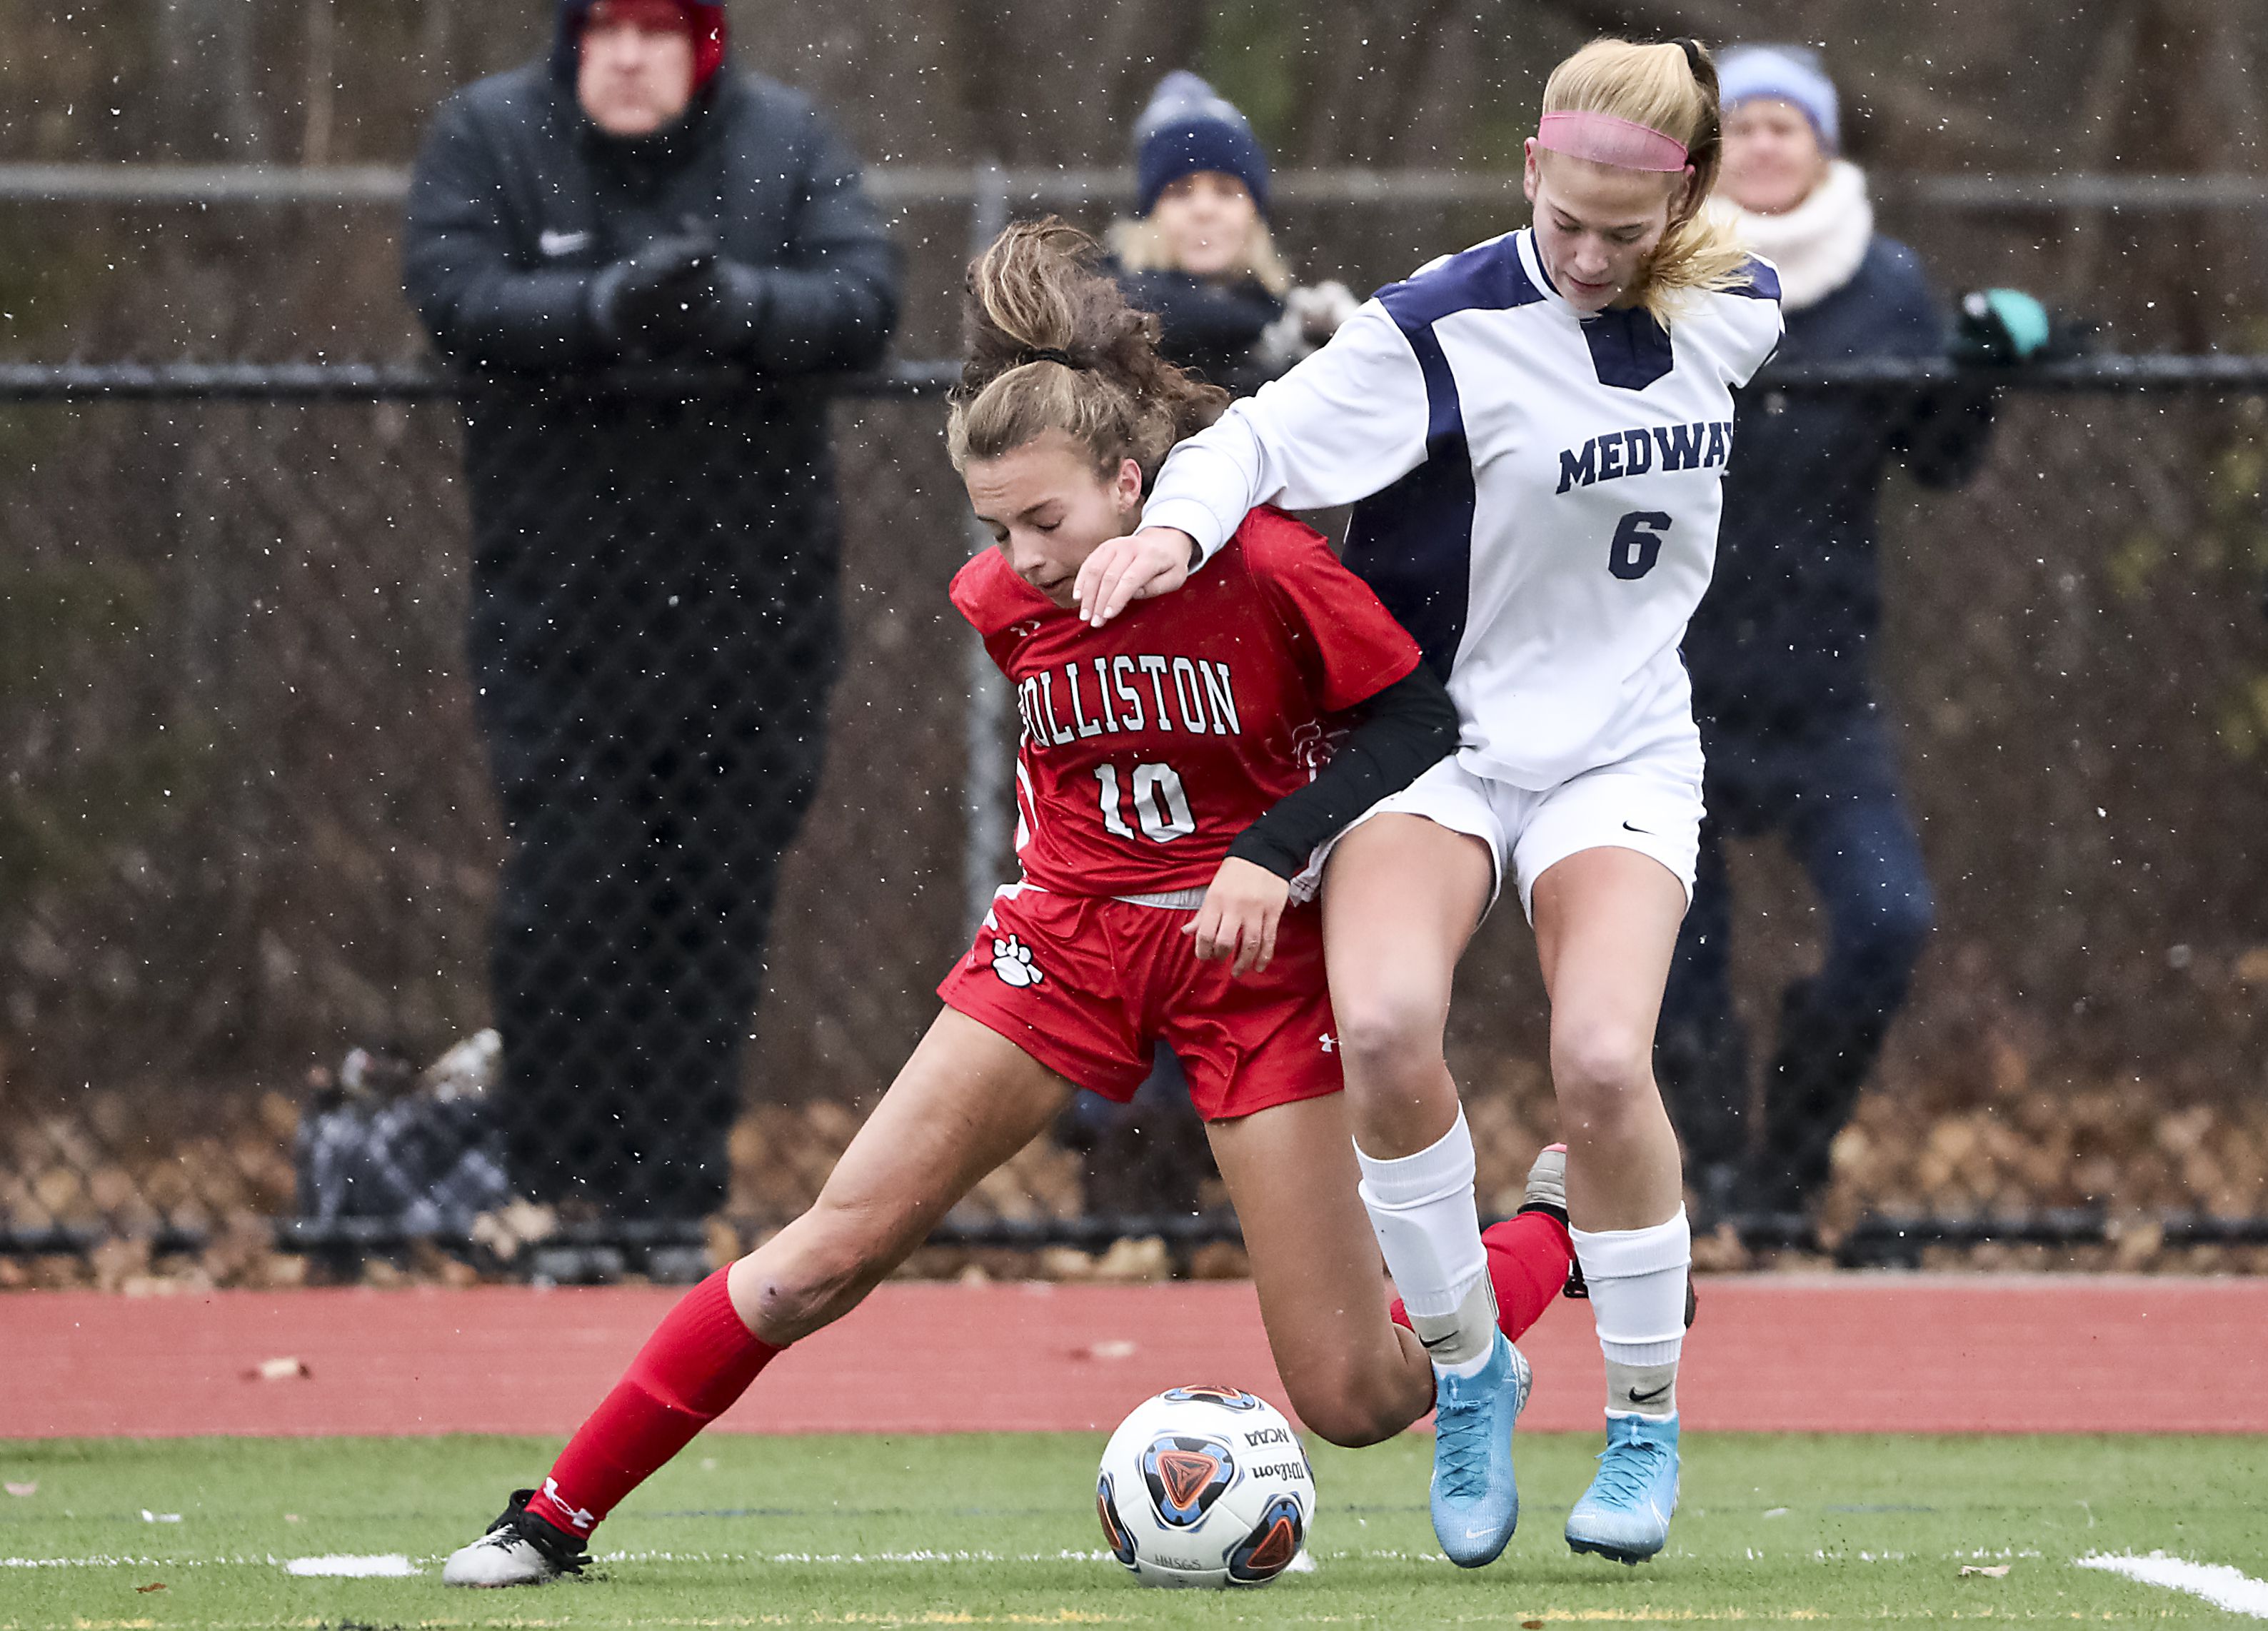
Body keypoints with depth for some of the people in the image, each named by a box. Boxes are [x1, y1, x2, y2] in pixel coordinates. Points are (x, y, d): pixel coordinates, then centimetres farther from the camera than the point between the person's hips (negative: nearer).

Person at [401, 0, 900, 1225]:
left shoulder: (787, 141, 3)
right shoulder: (487, 137, 0)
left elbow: (865, 299, -8)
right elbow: (456, 296, -13)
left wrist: (740, 307, -28)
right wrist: (607, 310, -29)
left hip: (750, 597, 2)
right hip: (560, 585, -2)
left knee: (718, 897, 4)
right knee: (567, 891, -8)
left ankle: (678, 1190, 11)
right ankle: (552, 1183, 1)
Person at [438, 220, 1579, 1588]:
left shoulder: (1267, 568, -19)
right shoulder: (1004, 603, -4)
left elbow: (1417, 720, -12)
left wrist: (1272, 849, -22)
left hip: (1257, 951, -3)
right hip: (1069, 935, 3)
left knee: (1356, 1399, -4)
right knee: (833, 1249, -6)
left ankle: (1560, 1223, 26)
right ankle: (560, 1516, 2)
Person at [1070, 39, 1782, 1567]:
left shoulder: (1742, 310, -1)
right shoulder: (1440, 328, -16)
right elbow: (1262, 437, -16)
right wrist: (1176, 525, -35)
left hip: (1622, 742, 2)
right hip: (1436, 734, -2)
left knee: (1603, 1061, -24)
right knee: (1384, 1025, -30)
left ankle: (1648, 1412, 0)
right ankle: (1468, 1367, -5)